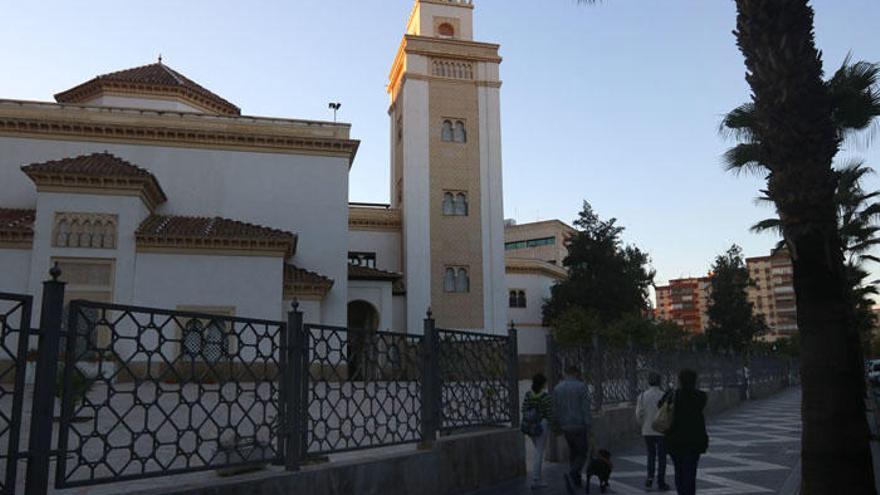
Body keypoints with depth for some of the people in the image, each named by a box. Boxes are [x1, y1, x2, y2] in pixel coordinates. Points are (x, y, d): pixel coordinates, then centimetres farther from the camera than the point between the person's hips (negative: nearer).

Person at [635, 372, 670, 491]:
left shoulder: (642, 396, -4)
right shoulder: (664, 396, -10)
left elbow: (638, 415, -4)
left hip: (647, 431, 2)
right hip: (662, 431, -2)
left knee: (651, 454, 19)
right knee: (661, 457, 10)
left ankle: (650, 478, 7)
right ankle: (661, 483, 13)